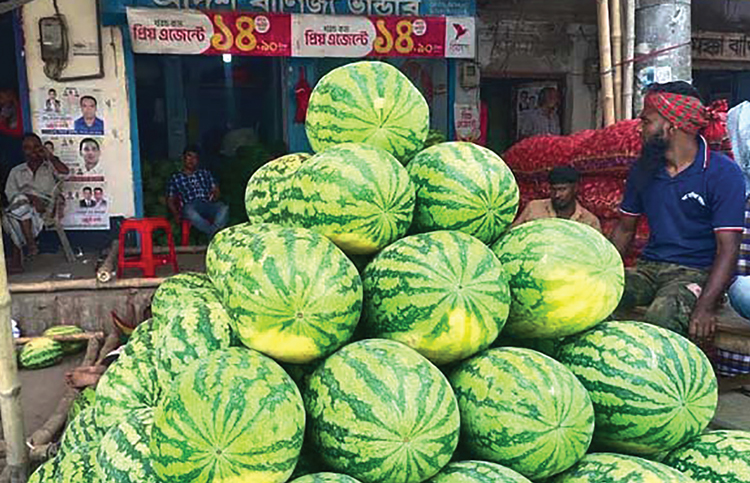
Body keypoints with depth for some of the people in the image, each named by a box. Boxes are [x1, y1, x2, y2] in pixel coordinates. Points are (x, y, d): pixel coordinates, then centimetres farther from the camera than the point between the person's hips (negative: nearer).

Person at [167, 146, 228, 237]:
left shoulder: (205, 173, 28)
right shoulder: (176, 178, 21)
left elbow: (216, 190, 20)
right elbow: (170, 200, 15)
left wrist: (214, 196, -5)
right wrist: (176, 214, -6)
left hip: (208, 205, 2)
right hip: (190, 207, -2)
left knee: (224, 208, -33)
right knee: (188, 211, -40)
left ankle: (212, 237, -50)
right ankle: (215, 234, -43)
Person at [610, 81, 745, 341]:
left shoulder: (723, 173, -7)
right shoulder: (642, 169, 11)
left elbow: (728, 248, -12)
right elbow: (625, 228, 16)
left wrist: (705, 307, -25)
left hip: (696, 271, -4)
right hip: (649, 267, 5)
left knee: (661, 316, -36)